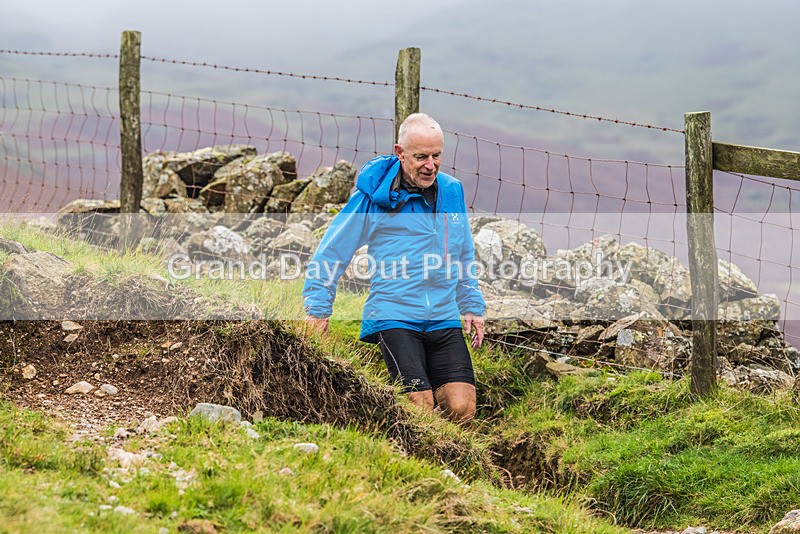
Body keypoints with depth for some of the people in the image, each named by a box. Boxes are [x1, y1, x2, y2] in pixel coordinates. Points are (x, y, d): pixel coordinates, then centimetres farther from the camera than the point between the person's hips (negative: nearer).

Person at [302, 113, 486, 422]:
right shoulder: (374, 195, -4)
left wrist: (472, 306, 22)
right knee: (420, 409, -18)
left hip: (444, 320, 4)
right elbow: (331, 252, 3)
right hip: (394, 318, -4)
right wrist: (318, 310, 1)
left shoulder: (452, 191, 10)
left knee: (462, 409, -8)